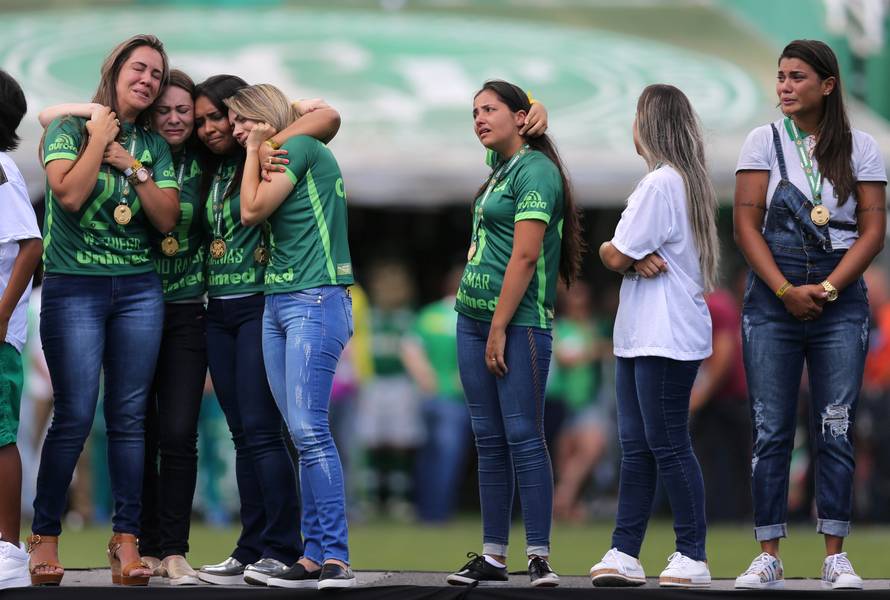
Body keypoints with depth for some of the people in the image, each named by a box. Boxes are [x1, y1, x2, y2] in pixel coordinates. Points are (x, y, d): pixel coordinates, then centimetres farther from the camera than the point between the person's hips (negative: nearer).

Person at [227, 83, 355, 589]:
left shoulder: (302, 146, -6)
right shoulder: (281, 159, 20)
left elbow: (252, 210, -8)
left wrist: (256, 150, 1)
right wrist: (257, 150, 18)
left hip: (314, 300, -10)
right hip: (277, 301, 10)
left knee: (310, 429, -17)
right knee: (303, 436, 5)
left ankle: (336, 558, -20)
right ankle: (315, 557, 4)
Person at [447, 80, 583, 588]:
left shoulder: (535, 170, -10)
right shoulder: (501, 171, 17)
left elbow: (524, 256, -16)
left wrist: (499, 329, -17)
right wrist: (481, 323, 13)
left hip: (518, 321, -9)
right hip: (473, 316, 9)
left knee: (523, 436, -9)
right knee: (490, 441, 9)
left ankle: (540, 556, -7)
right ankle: (493, 556, 13)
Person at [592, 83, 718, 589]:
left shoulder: (661, 183, -15)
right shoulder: (688, 182, 17)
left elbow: (614, 256, -14)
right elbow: (622, 255, 16)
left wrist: (624, 255, 8)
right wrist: (635, 258, -5)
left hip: (666, 339, -10)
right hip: (641, 336, 10)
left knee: (668, 446, -7)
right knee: (636, 447, 8)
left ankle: (694, 557, -4)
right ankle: (624, 553, 9)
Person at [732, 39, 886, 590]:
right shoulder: (764, 142, 5)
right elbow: (746, 224, -1)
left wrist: (827, 289, -11)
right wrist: (786, 290, -11)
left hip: (840, 299, 0)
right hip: (772, 299, 0)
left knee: (837, 431, -1)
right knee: (771, 431, -1)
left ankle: (836, 557, 3)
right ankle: (769, 557, 1)